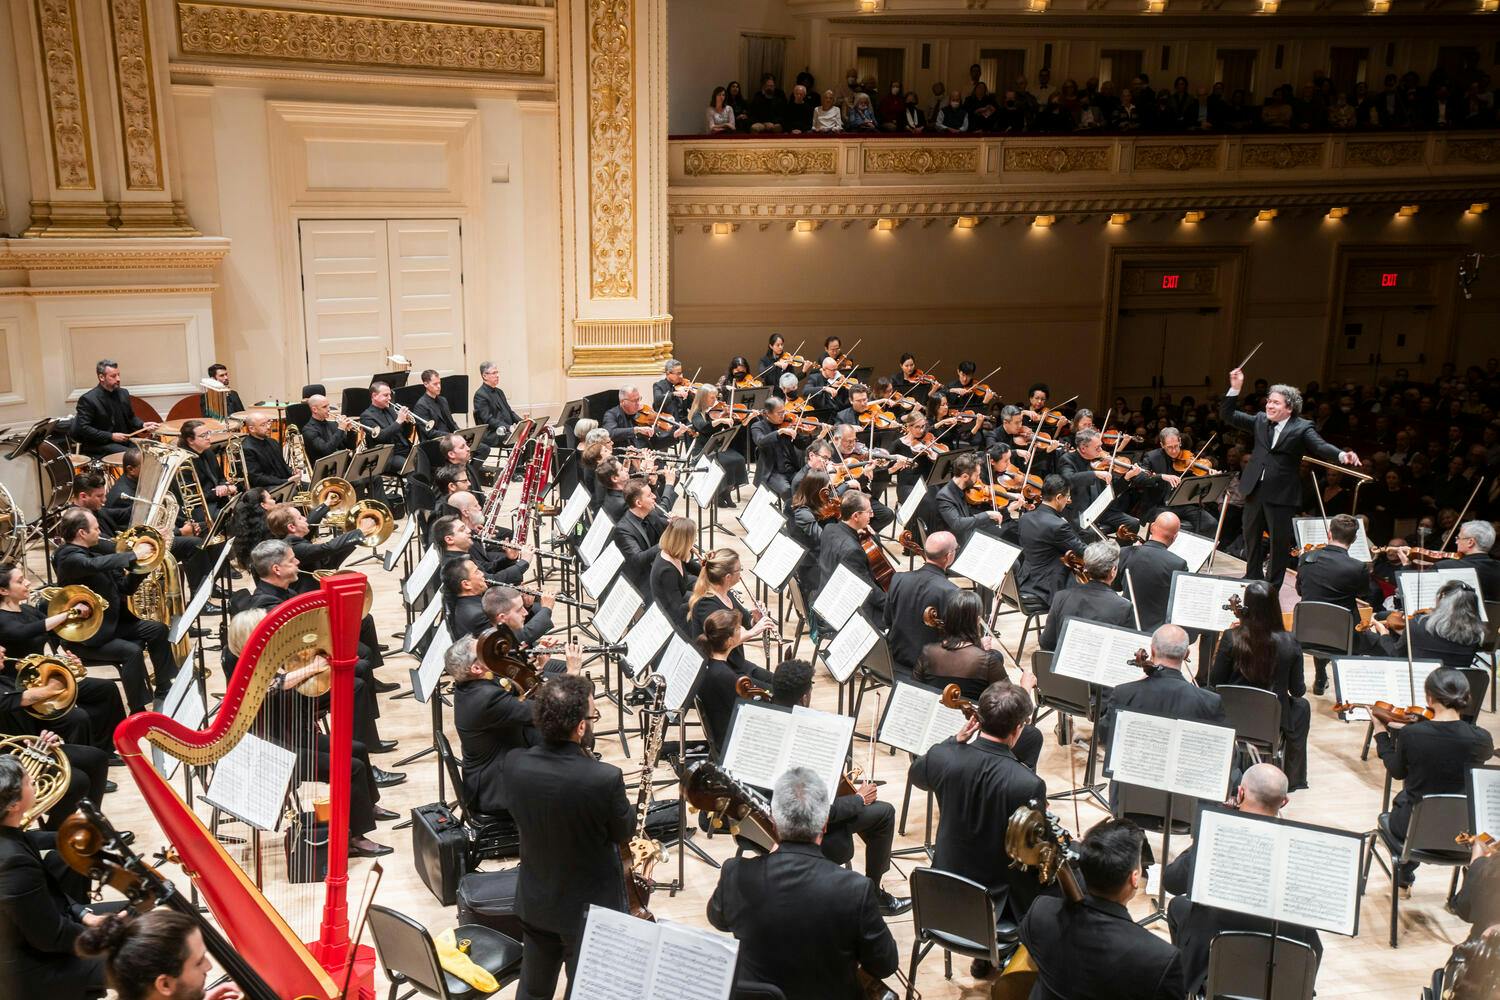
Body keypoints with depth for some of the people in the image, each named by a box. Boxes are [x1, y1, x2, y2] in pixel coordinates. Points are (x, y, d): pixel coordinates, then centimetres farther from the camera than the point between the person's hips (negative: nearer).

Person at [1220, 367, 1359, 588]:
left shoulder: (1302, 428, -6)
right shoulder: (1260, 421, 8)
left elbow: (1320, 447, -18)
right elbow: (1227, 415, 9)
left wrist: (1341, 455, -39)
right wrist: (1235, 388, -2)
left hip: (1282, 495, -4)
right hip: (1255, 491, 5)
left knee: (1280, 542, 5)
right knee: (1251, 539, 16)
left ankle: (1273, 587, 18)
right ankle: (1253, 581, 33)